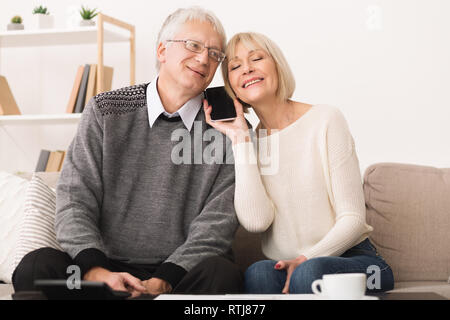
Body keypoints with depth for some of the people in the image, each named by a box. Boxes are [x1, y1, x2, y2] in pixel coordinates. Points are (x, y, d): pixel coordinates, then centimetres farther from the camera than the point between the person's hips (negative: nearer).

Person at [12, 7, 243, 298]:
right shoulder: (105, 112, 6)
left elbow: (218, 222, -4)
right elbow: (74, 201, 0)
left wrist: (161, 283, -19)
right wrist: (97, 272, -18)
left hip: (181, 274, 0)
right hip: (107, 266, 1)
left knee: (221, 274, -34)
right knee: (37, 266, -27)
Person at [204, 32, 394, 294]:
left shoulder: (325, 120, -2)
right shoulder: (251, 142, 9)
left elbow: (352, 218, -5)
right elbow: (255, 221, -10)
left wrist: (306, 260, -21)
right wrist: (240, 138, -7)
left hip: (348, 257, -2)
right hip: (283, 265, 2)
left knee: (309, 273, -35)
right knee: (259, 273, -31)